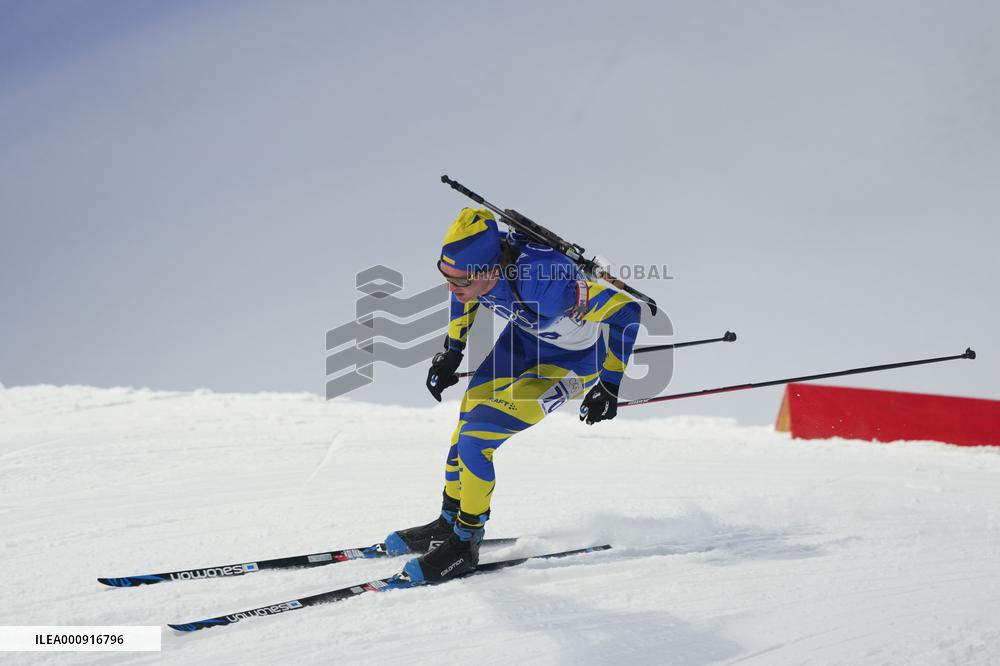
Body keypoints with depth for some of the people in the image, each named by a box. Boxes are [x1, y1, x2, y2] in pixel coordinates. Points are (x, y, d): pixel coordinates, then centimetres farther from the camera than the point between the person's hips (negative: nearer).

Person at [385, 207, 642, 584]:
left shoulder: (543, 282, -43)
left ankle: (464, 545, 5)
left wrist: (609, 386, -28)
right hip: (523, 337, 7)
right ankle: (448, 524, 32)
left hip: (570, 361, -7)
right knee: (465, 427, 10)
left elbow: (625, 312, -36)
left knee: (475, 440, -14)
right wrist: (452, 353, 8)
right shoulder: (476, 261, -23)